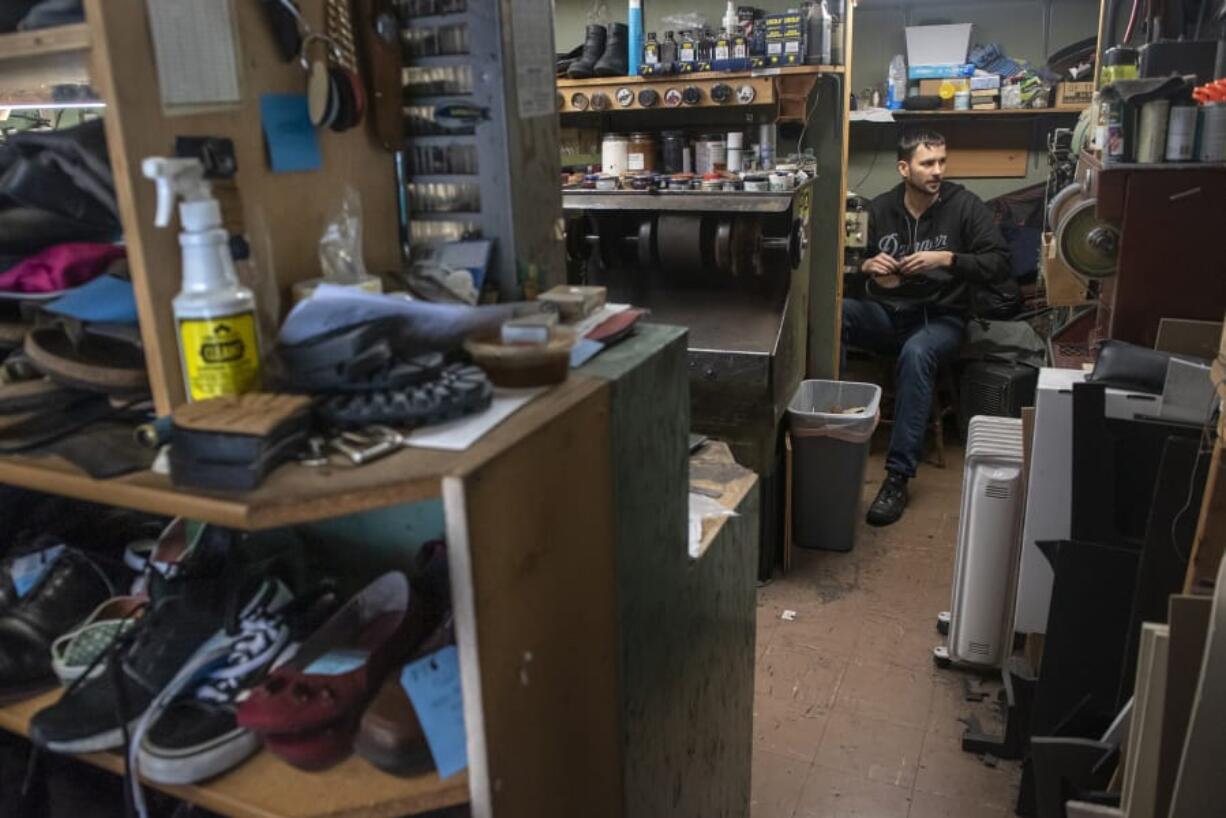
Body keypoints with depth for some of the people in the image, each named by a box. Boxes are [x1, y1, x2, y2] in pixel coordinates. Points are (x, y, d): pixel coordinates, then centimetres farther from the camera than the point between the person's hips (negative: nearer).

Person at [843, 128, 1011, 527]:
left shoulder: (965, 204, -4)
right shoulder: (880, 208, 5)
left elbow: (1000, 265, -7)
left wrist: (947, 259, -20)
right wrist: (868, 265, -10)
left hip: (940, 318, -3)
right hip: (887, 313, 3)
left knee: (916, 353, -39)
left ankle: (898, 477, -35)